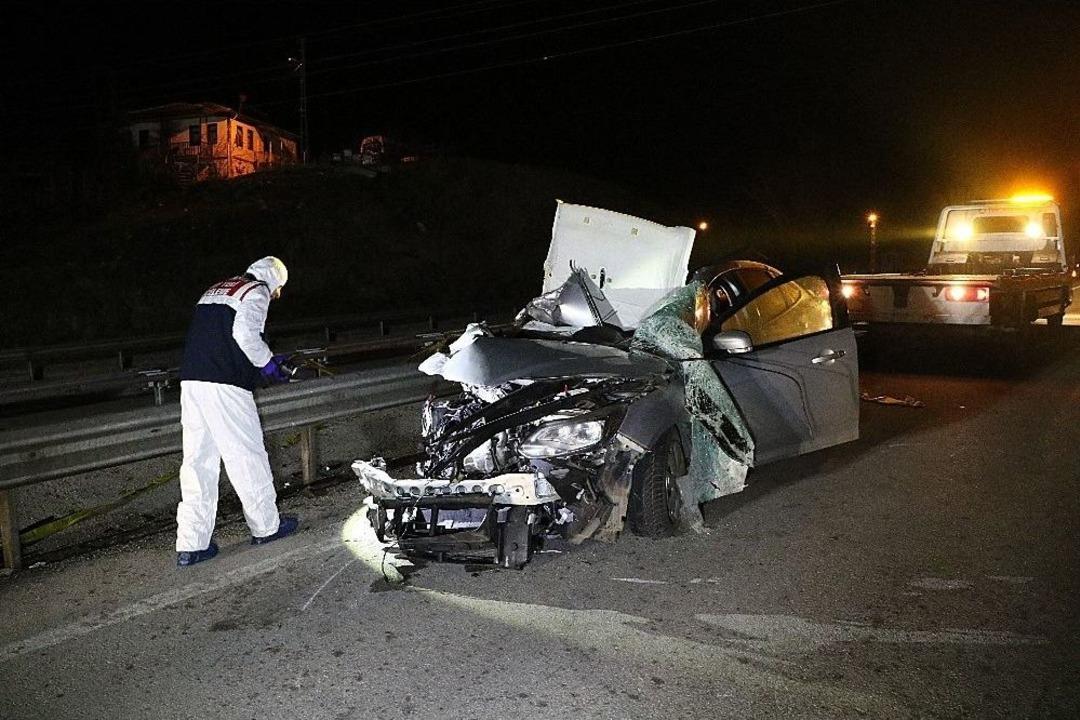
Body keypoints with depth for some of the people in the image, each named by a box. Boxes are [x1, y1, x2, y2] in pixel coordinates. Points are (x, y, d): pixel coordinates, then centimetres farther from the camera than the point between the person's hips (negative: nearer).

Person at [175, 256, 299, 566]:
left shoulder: (215, 290, 26)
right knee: (247, 456, 5)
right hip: (225, 386, -8)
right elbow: (245, 334, -16)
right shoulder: (257, 292, 1)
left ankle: (191, 544, 8)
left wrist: (262, 362, 23)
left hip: (191, 381, 8)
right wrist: (268, 364, -1)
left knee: (198, 461, 7)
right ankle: (266, 526, 18)